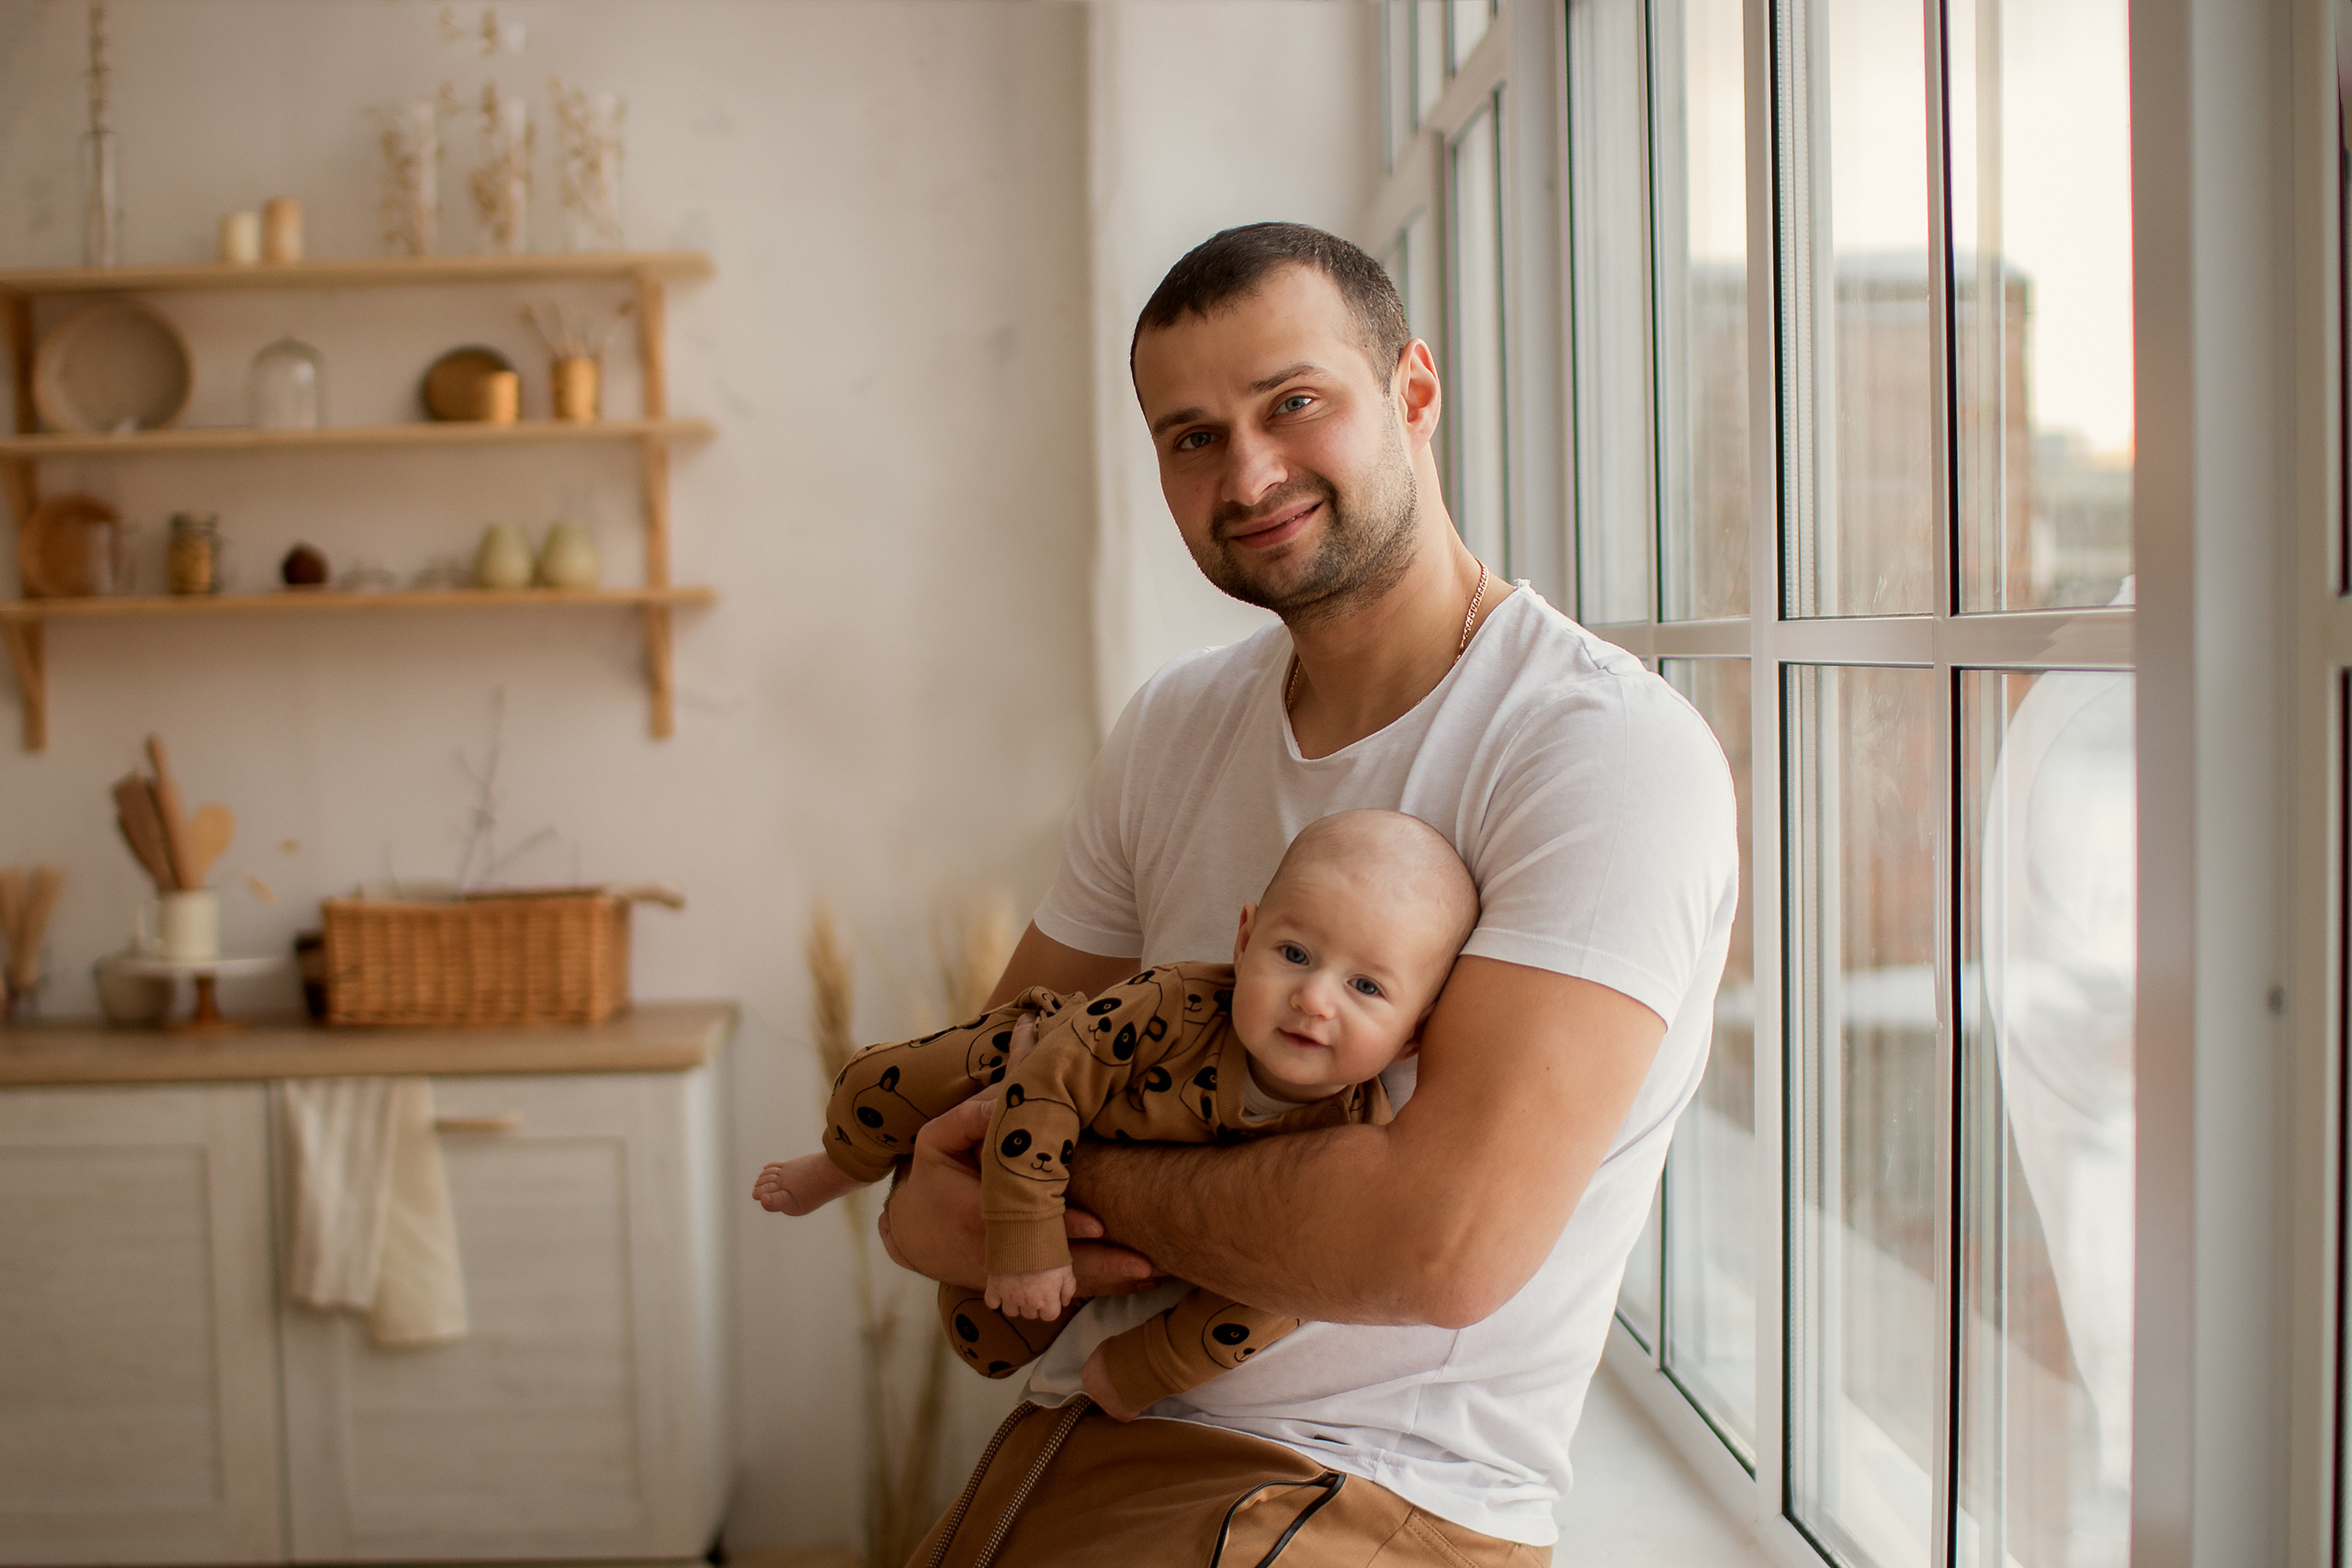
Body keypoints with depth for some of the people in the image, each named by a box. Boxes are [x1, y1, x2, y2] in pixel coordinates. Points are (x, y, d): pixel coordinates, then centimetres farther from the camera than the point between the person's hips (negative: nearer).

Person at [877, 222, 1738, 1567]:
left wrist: (1074, 1176, -12)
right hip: (1070, 1442, 6)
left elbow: (1447, 1242, -25)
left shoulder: (1614, 750, -16)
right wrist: (929, 1195, -9)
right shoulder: (1174, 729, 8)